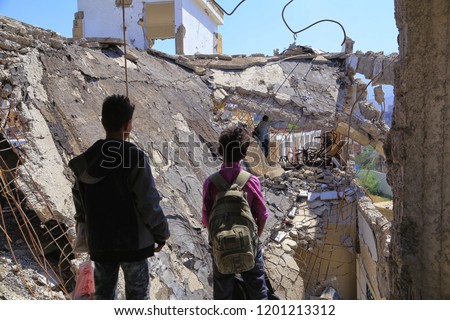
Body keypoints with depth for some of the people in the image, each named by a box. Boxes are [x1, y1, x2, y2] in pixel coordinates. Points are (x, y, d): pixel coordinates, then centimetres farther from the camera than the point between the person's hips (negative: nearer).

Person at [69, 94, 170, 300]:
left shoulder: (86, 160, -1)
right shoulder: (134, 158, -18)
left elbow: (79, 200, 9)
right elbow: (149, 203, -17)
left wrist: (85, 226, 24)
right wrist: (161, 234, -4)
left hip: (99, 242, 5)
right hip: (133, 242, -5)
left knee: (103, 292, 19)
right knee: (137, 293, 10)